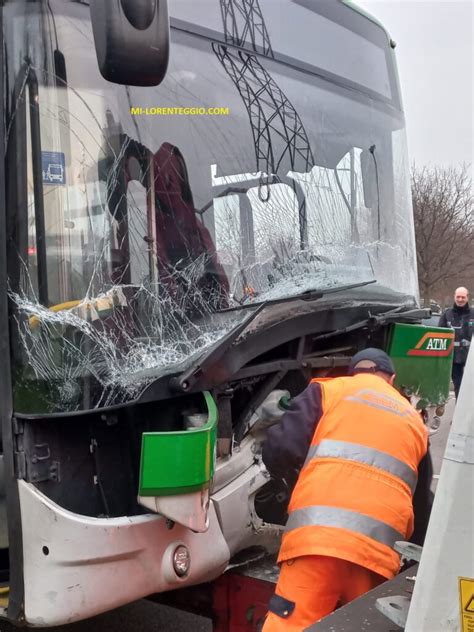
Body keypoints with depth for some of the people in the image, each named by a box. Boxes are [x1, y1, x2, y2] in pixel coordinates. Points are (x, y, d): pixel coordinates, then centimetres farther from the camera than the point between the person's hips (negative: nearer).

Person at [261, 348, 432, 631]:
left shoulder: (329, 390, 16)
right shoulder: (414, 422, 28)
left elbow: (279, 451, 4)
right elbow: (422, 506, 32)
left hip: (317, 535, -3)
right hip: (378, 552, 4)